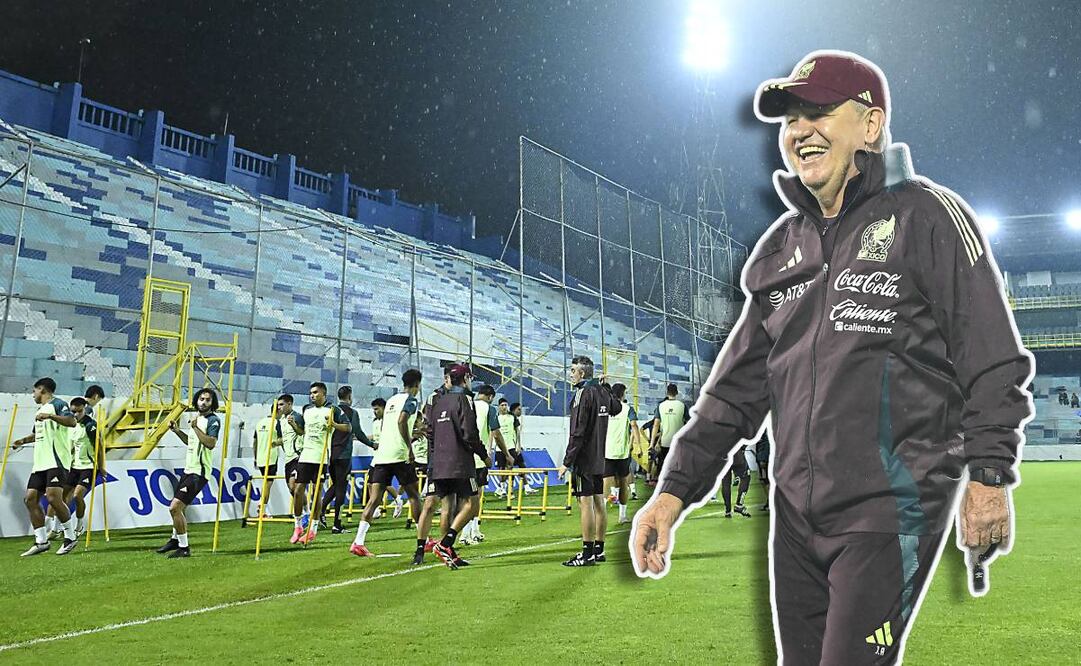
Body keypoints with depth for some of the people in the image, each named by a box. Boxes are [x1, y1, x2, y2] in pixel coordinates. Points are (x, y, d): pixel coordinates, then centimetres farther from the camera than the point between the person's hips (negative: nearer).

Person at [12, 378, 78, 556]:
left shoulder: (57, 404, -3)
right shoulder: (40, 410, 25)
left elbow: (72, 422, -21)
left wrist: (51, 416, -33)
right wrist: (23, 441, 25)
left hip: (56, 460, -10)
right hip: (40, 462, 10)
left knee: (53, 497, -20)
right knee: (30, 498, 2)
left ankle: (70, 537, -8)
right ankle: (41, 542, 8)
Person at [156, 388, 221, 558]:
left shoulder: (213, 420, -12)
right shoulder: (197, 417, 16)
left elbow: (211, 444, -26)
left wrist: (195, 427, -25)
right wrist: (177, 431, 15)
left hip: (199, 472, -9)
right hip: (189, 469, 9)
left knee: (175, 507, -14)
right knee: (178, 508, 19)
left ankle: (184, 548, -2)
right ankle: (175, 539, 41)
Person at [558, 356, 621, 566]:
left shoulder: (583, 393, -15)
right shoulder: (602, 391, 9)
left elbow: (578, 432, -20)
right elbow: (617, 408, 33)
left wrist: (567, 461, -18)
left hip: (584, 458, -9)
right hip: (599, 458, 9)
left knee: (585, 503, -6)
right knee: (598, 503, 12)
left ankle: (587, 554, -4)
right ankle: (599, 550, 20)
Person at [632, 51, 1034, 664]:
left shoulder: (927, 217, -4)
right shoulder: (781, 246, 11)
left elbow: (994, 362, -5)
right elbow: (737, 387, 10)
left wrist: (988, 476, -12)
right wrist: (674, 491, 3)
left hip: (894, 510, -6)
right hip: (796, 512, 6)